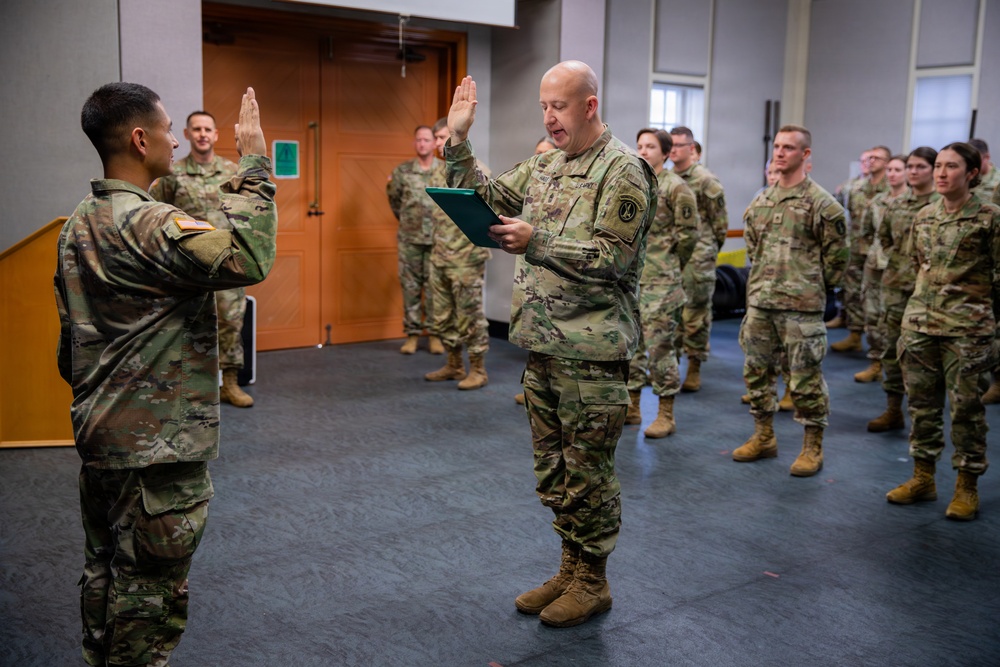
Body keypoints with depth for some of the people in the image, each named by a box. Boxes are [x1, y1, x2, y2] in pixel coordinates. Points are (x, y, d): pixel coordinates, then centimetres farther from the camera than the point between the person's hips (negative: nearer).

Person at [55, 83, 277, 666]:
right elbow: (248, 259, -35)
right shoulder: (147, 224, -22)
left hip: (101, 434, 10)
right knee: (151, 594, 4)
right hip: (157, 445, -9)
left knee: (105, 574, 21)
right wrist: (255, 164, -25)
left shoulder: (79, 225, 9)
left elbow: (70, 337, 15)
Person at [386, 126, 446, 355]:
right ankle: (412, 333, 13)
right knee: (410, 286, 5)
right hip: (409, 238, 1)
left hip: (438, 239, -1)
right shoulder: (402, 171, 3)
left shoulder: (448, 171, -1)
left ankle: (435, 334, 11)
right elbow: (393, 198, 17)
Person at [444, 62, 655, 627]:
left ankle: (593, 581, 19)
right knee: (552, 467, 15)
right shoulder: (544, 165, 13)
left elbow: (614, 257, -19)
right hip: (542, 344, 8)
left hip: (591, 349, -8)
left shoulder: (623, 171, -11)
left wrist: (536, 242, -23)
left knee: (588, 470, 3)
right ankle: (571, 569, 30)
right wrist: (458, 141, 5)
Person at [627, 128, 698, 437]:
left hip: (660, 282, -7)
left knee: (660, 346, -3)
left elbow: (688, 233, -6)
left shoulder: (676, 188, -7)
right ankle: (632, 406, 23)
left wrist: (669, 264, 1)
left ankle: (666, 415, 6)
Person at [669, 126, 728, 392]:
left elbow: (720, 223, -3)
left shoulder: (706, 181, -6)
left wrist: (707, 251, 3)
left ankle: (694, 369, 9)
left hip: (696, 259, -5)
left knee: (696, 314, 0)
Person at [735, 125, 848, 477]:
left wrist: (811, 287, 1)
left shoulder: (821, 203, -8)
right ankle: (763, 437, 28)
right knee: (756, 371, 13)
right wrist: (765, 279, 14)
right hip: (759, 302, 7)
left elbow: (836, 256, -4)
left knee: (806, 377, 0)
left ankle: (813, 448, 12)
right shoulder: (761, 201, 11)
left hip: (801, 306, -6)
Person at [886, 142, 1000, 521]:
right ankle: (922, 478, 22)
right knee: (922, 402, 10)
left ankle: (967, 486, 14)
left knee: (966, 407, 2)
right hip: (919, 323, 5)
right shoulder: (924, 216, 9)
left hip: (966, 329, -5)